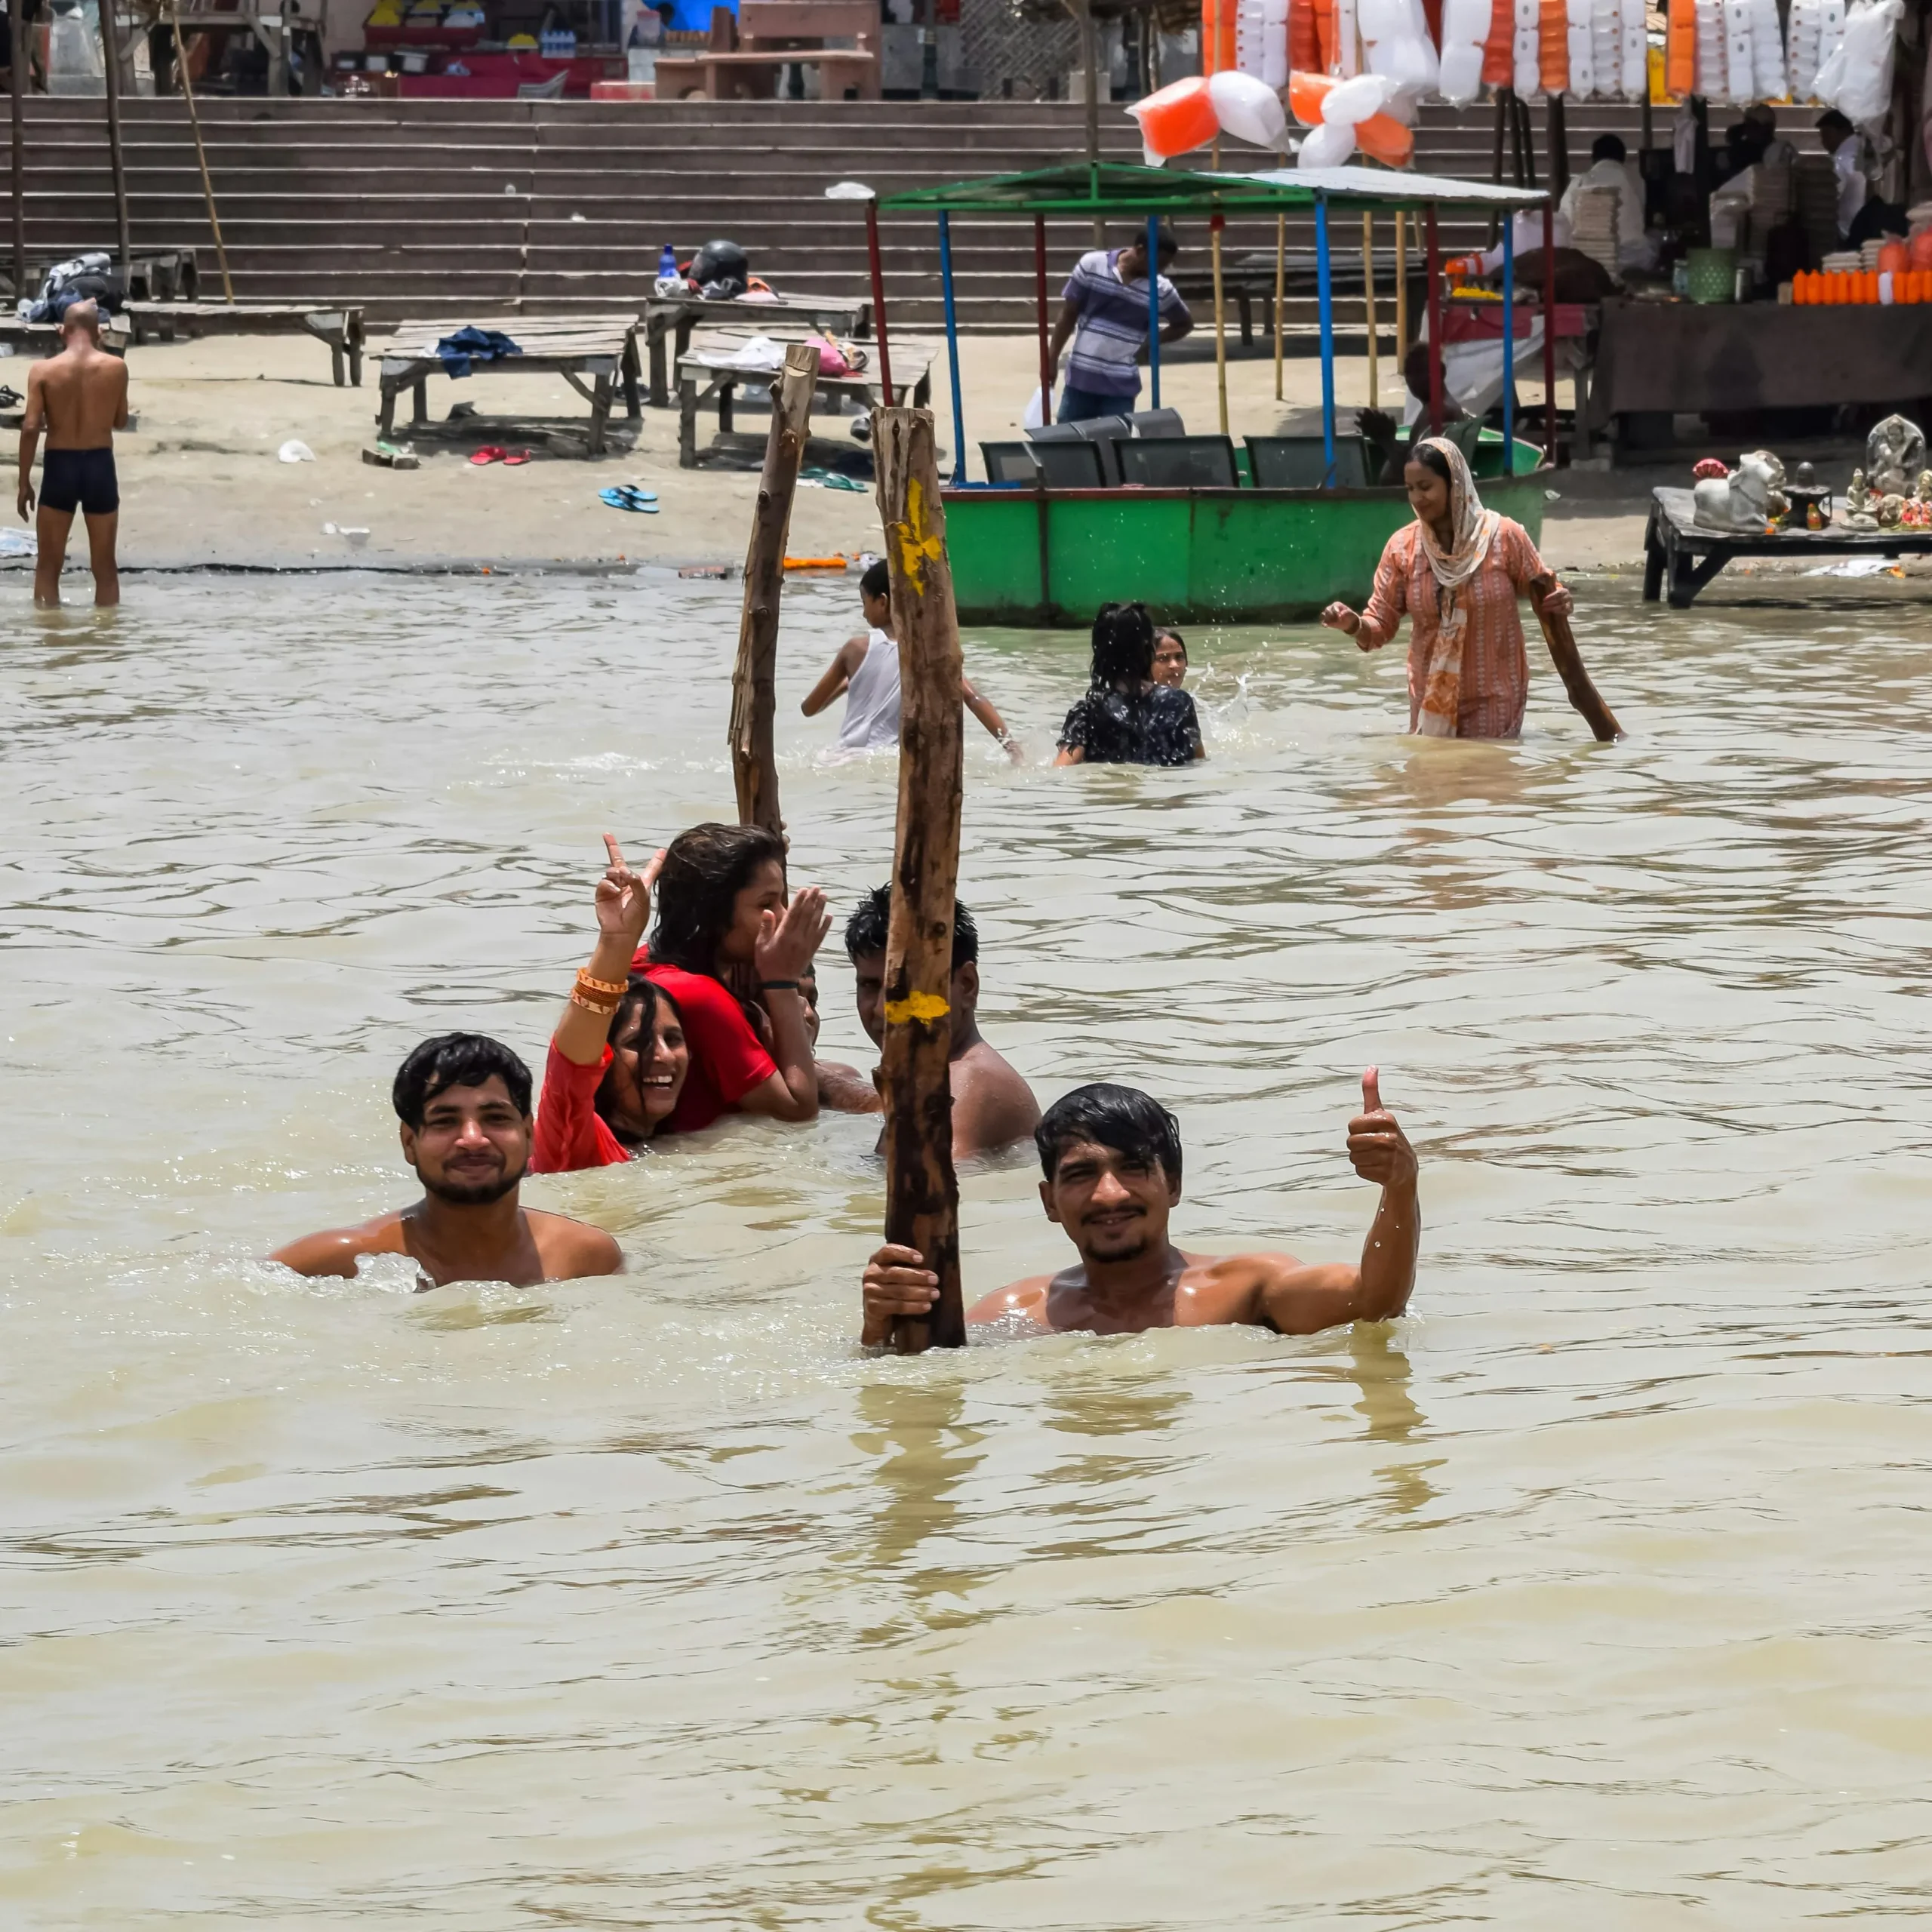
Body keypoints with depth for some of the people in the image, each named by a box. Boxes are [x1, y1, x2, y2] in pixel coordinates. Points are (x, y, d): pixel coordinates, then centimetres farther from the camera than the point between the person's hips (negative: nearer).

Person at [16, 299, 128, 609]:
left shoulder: (43, 370, -6)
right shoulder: (116, 368, -3)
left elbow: (30, 428, -9)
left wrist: (24, 482, -1)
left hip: (59, 467, -1)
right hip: (99, 466, 1)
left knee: (47, 567, 9)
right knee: (105, 568, 11)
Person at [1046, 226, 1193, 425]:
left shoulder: (1160, 290, -6)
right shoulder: (1091, 264, -7)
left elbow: (1184, 324, 12)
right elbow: (1068, 314, 1)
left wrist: (1150, 343, 0)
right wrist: (1051, 359, 0)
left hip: (1121, 386, 0)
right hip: (1080, 378, 0)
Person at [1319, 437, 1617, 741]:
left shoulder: (1504, 537, -12)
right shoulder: (1402, 548, -6)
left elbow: (1546, 594, 0)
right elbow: (1379, 628, -4)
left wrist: (1560, 605, -23)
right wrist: (1353, 625, -25)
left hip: (1493, 701, -3)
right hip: (1431, 703, 3)